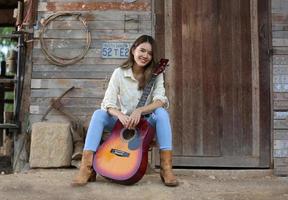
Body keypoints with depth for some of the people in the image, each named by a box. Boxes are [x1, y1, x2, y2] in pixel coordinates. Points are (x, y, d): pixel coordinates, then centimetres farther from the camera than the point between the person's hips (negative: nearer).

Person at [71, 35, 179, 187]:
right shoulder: (119, 73, -5)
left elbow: (161, 101, -18)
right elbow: (108, 103, -11)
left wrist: (139, 111, -35)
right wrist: (120, 115, -33)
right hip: (122, 122, 1)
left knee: (161, 113, -30)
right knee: (98, 114, -25)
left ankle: (166, 168, -30)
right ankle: (87, 167, -29)